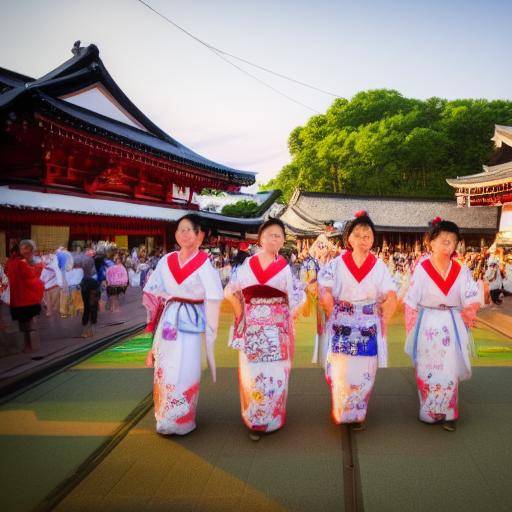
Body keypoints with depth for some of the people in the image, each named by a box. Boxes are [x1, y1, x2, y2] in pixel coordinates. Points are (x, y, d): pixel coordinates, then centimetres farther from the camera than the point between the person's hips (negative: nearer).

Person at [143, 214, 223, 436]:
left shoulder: (204, 263, -7)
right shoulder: (166, 261, 8)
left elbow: (213, 299, -9)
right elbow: (156, 293, 14)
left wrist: (210, 331, -12)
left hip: (192, 323, -4)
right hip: (168, 323, 4)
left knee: (185, 374, -4)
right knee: (164, 372, 7)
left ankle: (182, 420, 12)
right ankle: (165, 420, 21)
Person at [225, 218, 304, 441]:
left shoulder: (285, 268, 6)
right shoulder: (247, 264, 7)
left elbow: (294, 300, 8)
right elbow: (232, 291, 12)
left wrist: (286, 318, -4)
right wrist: (241, 315, 5)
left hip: (276, 328, 0)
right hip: (252, 328, 0)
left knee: (275, 374, 1)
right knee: (252, 373, 1)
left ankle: (271, 419, 18)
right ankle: (254, 420, 15)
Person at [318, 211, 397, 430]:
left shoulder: (379, 266, 0)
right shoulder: (337, 264, -2)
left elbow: (391, 298, 0)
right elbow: (325, 293, -3)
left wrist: (382, 323, -3)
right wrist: (335, 317, -3)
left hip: (369, 328, 1)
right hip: (342, 327, -1)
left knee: (364, 373, 6)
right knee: (341, 372, 3)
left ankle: (358, 414, 23)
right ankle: (341, 412, 22)